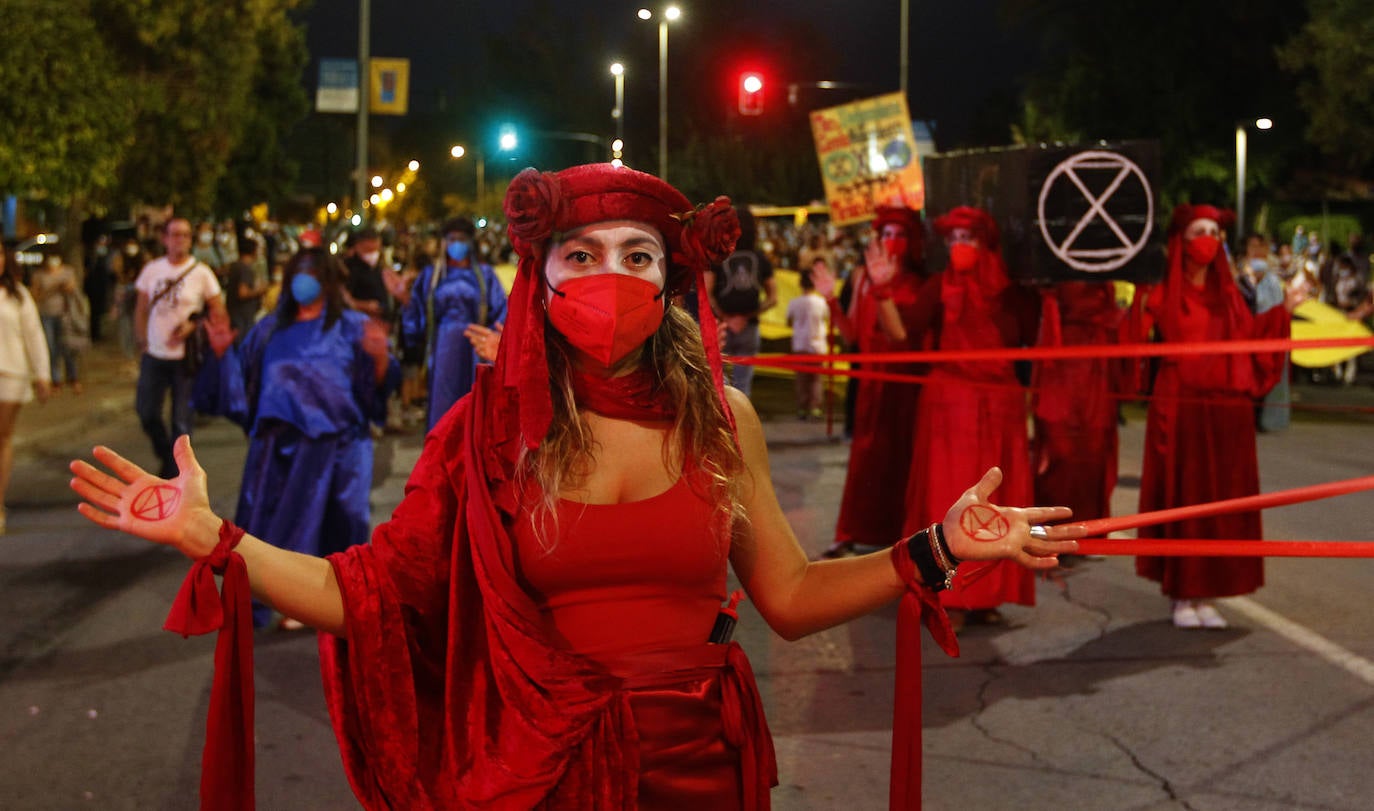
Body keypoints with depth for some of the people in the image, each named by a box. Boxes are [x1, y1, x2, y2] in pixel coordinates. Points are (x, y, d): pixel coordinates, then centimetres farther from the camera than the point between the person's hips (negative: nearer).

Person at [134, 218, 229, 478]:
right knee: (146, 412, 7)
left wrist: (194, 325, -16)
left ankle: (175, 474, 12)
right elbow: (141, 310, 13)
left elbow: (220, 315, -2)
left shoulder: (201, 272, -4)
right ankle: (166, 457, 31)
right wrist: (142, 342, 2)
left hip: (185, 357, -3)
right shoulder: (151, 270, 6)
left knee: (182, 421, 1)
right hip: (154, 356, 4)